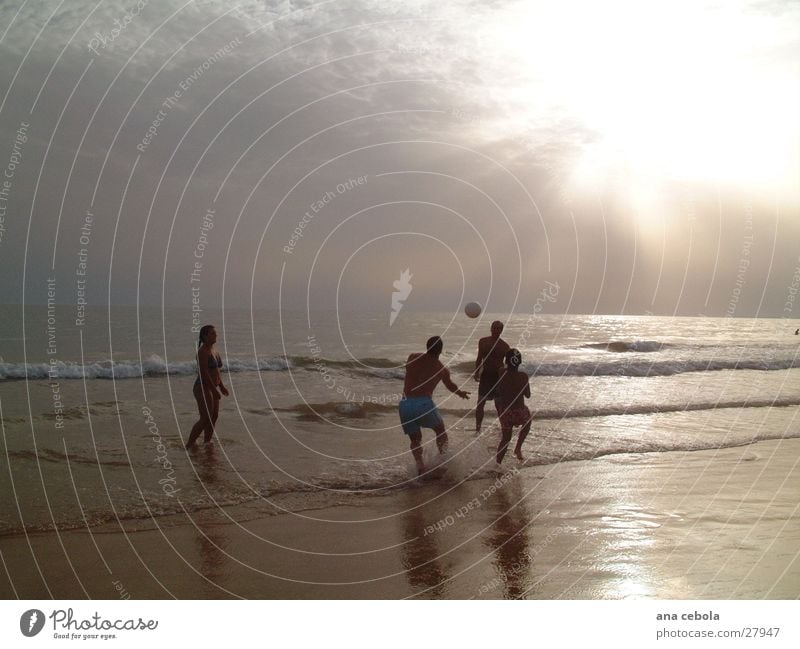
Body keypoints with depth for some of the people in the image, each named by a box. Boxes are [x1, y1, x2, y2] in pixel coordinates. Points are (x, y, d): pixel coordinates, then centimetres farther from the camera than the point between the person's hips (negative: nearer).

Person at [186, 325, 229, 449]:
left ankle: (206, 443, 19)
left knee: (214, 417, 10)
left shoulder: (213, 350, 13)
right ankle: (189, 445, -4)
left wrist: (221, 386, 16)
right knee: (205, 419, -11)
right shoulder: (203, 351, -16)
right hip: (203, 388, -9)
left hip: (212, 388, 9)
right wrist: (215, 389, -22)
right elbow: (203, 372, -22)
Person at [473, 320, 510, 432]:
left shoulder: (504, 346, -2)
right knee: (480, 403, -2)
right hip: (485, 376, 1)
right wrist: (476, 372, 2)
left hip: (499, 376, -1)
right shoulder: (483, 342, 2)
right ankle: (477, 428, 6)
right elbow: (479, 359, 10)